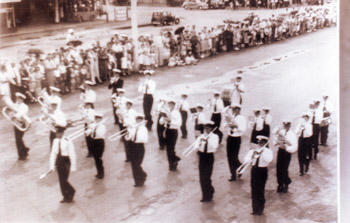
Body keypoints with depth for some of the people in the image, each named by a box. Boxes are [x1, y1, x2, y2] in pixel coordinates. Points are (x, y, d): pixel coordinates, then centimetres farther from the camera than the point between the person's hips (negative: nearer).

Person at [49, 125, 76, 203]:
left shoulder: (67, 141, -17)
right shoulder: (55, 141, -1)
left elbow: (72, 154, -13)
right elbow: (53, 153, 3)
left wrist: (73, 166, -12)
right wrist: (52, 166, 1)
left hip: (65, 161, -6)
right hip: (58, 161, 6)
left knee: (64, 180, -7)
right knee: (61, 180, 11)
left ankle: (71, 191, 22)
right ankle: (66, 197, 27)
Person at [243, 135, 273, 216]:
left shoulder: (268, 151, -2)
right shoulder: (253, 150, 8)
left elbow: (269, 159, -23)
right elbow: (246, 159, -3)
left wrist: (262, 152, -23)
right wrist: (253, 154, -17)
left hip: (262, 171, -4)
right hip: (254, 170, 4)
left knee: (260, 191, -1)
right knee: (254, 191, 6)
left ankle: (260, 210, 11)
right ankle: (255, 209, 15)